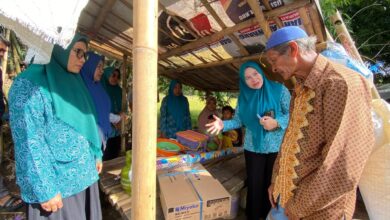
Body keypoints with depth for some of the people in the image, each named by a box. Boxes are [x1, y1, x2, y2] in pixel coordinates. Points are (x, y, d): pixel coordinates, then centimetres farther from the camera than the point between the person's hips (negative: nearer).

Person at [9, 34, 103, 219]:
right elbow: (28, 141, -19)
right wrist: (45, 189, -18)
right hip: (56, 182, -7)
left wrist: (97, 154, 11)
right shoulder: (31, 83, -14)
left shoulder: (75, 83, 9)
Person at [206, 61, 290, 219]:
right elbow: (238, 121, 1)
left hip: (277, 147, -1)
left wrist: (276, 123, -23)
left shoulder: (279, 90, -6)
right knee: (254, 185, 10)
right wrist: (223, 124, -16)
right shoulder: (244, 96, 2)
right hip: (253, 147, 2)